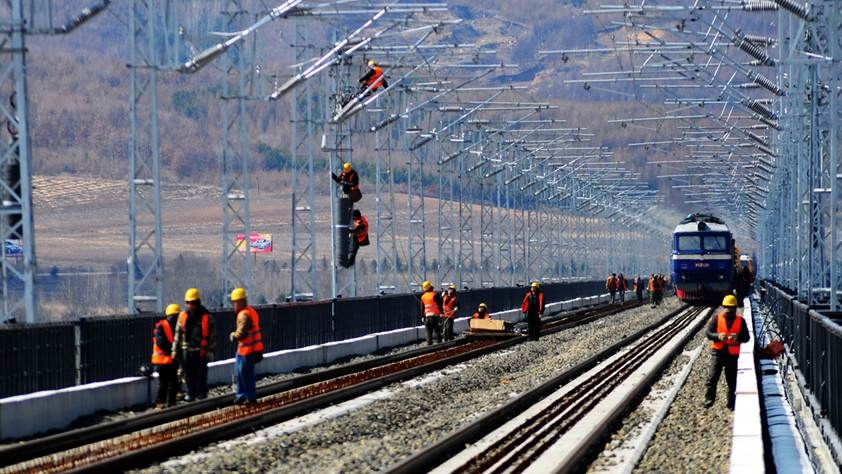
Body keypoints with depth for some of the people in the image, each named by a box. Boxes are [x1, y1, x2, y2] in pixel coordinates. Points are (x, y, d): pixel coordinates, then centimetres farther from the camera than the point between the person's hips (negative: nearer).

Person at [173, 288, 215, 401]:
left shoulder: (206, 317, -2)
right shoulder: (183, 316, 9)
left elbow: (212, 334, 0)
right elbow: (178, 333, 15)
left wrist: (210, 350, -5)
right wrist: (175, 349, 12)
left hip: (200, 351, -3)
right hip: (186, 350, 3)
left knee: (201, 375, -2)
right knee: (188, 374, 6)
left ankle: (201, 394, 7)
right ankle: (190, 393, 16)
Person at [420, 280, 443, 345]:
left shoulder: (423, 297, 9)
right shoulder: (435, 295, -7)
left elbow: (422, 308, 14)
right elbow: (440, 305, -7)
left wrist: (423, 316, 21)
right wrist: (441, 313, 0)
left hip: (427, 316, 4)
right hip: (435, 315, -4)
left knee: (429, 333, 6)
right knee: (437, 331, 0)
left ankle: (429, 344, 4)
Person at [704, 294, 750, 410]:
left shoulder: (740, 321, 6)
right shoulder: (716, 318, 3)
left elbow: (746, 337, 2)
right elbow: (708, 333, -2)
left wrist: (737, 337, -21)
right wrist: (718, 336, -23)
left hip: (732, 354, 1)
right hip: (718, 352, -1)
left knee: (732, 380, 5)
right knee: (713, 376, -14)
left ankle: (732, 404, 12)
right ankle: (709, 398, -10)